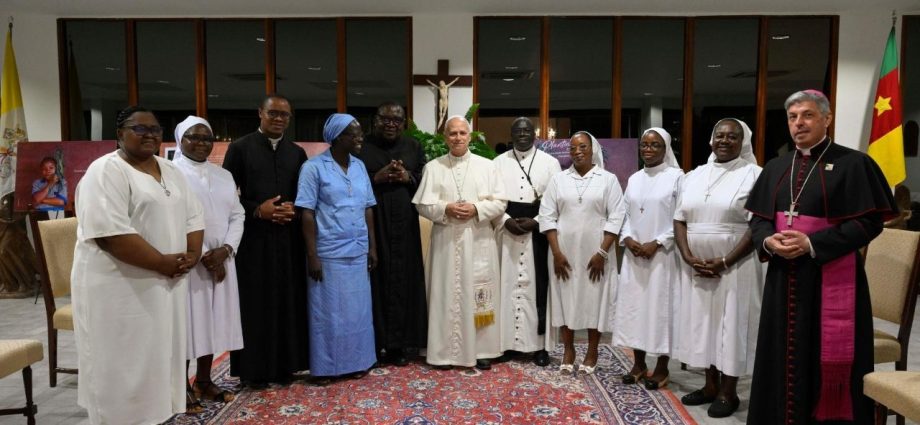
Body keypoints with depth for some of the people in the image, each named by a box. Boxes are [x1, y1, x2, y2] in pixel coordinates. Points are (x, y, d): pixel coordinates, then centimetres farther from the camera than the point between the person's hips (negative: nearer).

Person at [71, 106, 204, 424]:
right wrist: (162, 263, -20)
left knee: (158, 356, 15)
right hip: (120, 287, -7)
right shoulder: (106, 171, -13)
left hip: (166, 285, 8)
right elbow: (110, 234, -23)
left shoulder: (170, 171, 12)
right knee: (125, 365, 2)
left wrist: (192, 255, -6)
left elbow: (192, 216, 12)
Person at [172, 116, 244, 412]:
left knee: (213, 320, 11)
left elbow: (237, 215, 9)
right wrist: (202, 255, -15)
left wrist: (225, 250, -7)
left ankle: (204, 381, 24)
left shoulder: (224, 175, 13)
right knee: (186, 322, -1)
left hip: (221, 260, 6)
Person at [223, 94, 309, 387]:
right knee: (255, 302, 2)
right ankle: (254, 368, 12)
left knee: (287, 300, 6)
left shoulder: (297, 153, 11)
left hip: (288, 238, 3)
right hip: (253, 238, -3)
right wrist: (257, 210, -14)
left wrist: (294, 209, -7)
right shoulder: (240, 148, 1)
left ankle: (285, 365, 16)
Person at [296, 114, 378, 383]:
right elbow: (307, 213, -10)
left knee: (357, 310, 11)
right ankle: (324, 367, 19)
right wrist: (312, 255, -13)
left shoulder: (359, 166, 8)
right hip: (328, 254, -5)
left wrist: (372, 246, 8)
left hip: (358, 252, 5)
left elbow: (368, 209, 11)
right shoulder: (314, 167, -8)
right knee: (327, 312, 6)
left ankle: (355, 361, 24)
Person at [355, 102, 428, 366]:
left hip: (404, 224, 3)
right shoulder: (361, 147, 3)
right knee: (376, 279, -3)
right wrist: (376, 178, -15)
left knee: (403, 279, 3)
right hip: (372, 223, -3)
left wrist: (408, 178, -9)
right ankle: (373, 342, 6)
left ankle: (399, 343, 11)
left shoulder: (414, 147, 12)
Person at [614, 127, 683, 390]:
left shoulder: (677, 176, -3)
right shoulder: (634, 179, 13)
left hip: (663, 255, -5)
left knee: (661, 307, 0)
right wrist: (627, 239, -5)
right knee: (634, 306, 7)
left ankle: (661, 368, 12)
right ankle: (639, 364, 19)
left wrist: (657, 243, -15)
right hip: (634, 255, 5)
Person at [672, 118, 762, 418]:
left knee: (731, 323, 2)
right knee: (702, 322, 10)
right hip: (696, 266, 5)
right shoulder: (693, 176, 10)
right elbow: (679, 220, 8)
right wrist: (689, 257, -7)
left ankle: (728, 392, 14)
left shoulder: (754, 175, -4)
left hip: (735, 266, -5)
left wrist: (724, 262, -16)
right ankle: (710, 385, 23)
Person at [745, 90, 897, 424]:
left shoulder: (852, 163, -4)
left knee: (827, 360, 1)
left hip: (830, 279, -5)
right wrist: (768, 240, -11)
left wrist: (812, 243, -19)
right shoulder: (776, 168, 12)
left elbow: (869, 222, -9)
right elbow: (758, 219, 11)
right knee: (784, 358, 10)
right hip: (784, 279, 5)